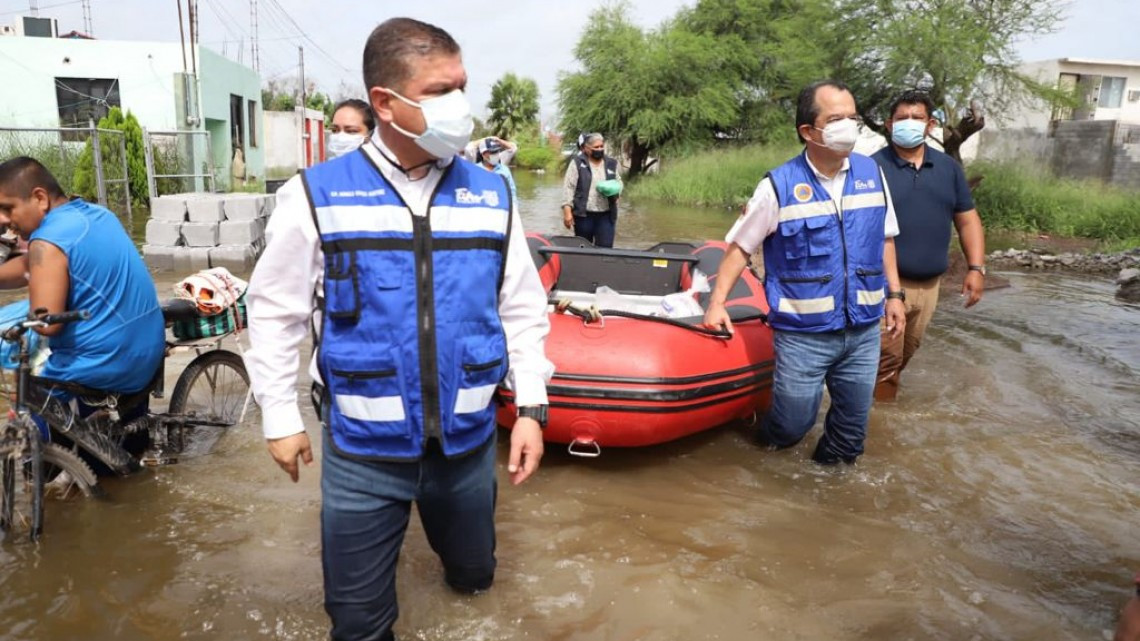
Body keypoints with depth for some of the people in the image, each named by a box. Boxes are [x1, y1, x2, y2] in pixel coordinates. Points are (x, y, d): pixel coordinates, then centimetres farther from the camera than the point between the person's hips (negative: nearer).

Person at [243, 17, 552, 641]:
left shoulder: (491, 195, -1)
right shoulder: (318, 195, -10)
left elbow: (522, 309, 4)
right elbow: (275, 310, -1)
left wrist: (530, 407, 1)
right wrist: (279, 417, 0)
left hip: (468, 440, 3)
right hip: (362, 449, -2)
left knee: (473, 577, 26)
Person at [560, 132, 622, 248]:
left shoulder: (611, 164, 11)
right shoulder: (577, 163, 0)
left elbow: (618, 182, 24)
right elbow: (569, 187, -4)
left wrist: (615, 191, -1)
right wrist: (567, 211, -12)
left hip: (606, 216, 3)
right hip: (583, 215, -2)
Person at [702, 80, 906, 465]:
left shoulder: (872, 174, 3)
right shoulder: (779, 186, -10)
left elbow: (884, 239, 14)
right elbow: (740, 247, -5)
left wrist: (894, 293, 11)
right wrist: (717, 303, -12)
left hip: (864, 331, 4)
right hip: (802, 334, -4)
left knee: (851, 432, 14)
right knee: (792, 427, 5)